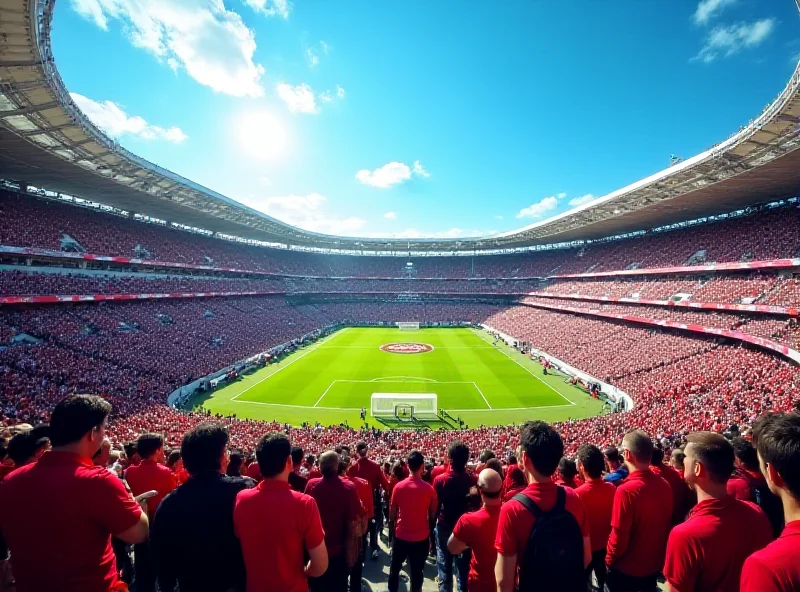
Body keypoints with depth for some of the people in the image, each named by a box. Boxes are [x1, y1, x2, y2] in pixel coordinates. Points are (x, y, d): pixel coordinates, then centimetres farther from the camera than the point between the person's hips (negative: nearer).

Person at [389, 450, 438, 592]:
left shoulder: (399, 486, -14)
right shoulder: (429, 489, -16)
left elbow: (391, 514, -3)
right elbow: (433, 515, -4)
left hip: (401, 535, 1)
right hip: (421, 537, -1)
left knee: (395, 568, 23)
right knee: (416, 572, 16)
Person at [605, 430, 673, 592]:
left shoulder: (626, 490, -29)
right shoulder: (665, 485, -9)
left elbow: (619, 537, -24)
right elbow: (667, 524, 5)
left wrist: (609, 560, -5)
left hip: (627, 569, -6)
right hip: (655, 565, 6)